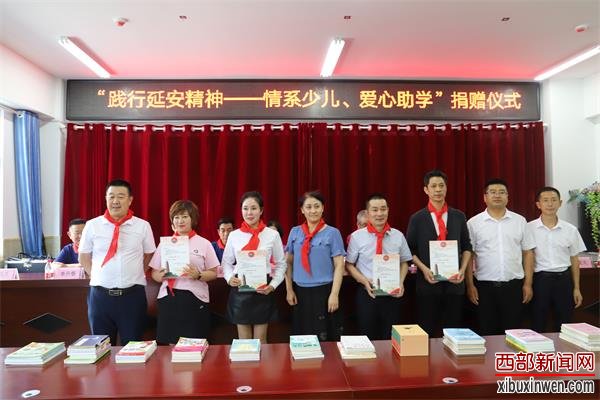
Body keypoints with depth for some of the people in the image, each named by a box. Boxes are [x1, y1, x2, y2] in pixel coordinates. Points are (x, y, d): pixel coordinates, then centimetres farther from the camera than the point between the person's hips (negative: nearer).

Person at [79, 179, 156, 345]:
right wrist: (98, 276, 4)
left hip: (133, 295, -1)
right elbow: (84, 257, 12)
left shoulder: (143, 226, 0)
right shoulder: (92, 225, 2)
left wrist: (133, 274, 4)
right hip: (100, 295, 1)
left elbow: (149, 256, 10)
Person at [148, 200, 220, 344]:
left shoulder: (204, 243, 4)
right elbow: (154, 273, 12)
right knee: (171, 344, 4)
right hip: (168, 298, 2)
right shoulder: (165, 243, 10)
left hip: (195, 299, -2)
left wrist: (198, 275, -15)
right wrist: (162, 276, -9)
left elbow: (213, 273, 3)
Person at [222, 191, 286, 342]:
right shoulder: (234, 235, 2)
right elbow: (226, 263, 9)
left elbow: (281, 264, 4)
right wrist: (229, 278, -9)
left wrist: (273, 285, -8)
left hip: (262, 291, -1)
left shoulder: (272, 234, -3)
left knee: (260, 340, 9)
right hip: (240, 291, 1)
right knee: (243, 341, 11)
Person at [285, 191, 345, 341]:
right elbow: (288, 262, 9)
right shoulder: (295, 232, 4)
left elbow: (339, 265, -6)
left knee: (325, 338, 5)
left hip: (324, 291, -3)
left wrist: (334, 294, -11)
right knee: (301, 337, 12)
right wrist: (289, 290, 4)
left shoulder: (332, 233, -4)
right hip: (300, 291, 3)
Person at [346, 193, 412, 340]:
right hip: (367, 293, -2)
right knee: (367, 340, 11)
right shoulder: (357, 236, -6)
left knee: (391, 339, 13)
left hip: (392, 293, 2)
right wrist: (364, 281, -14)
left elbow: (404, 262, 9)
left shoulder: (398, 236, 1)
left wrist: (401, 282, -7)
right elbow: (349, 264, 0)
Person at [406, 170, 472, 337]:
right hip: (428, 282, -2)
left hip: (454, 281, 2)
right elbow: (410, 250, 2)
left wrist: (463, 269, -3)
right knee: (427, 332, 6)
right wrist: (424, 269, -12)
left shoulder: (459, 216, 7)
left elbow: (467, 247, 11)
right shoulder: (417, 219, 0)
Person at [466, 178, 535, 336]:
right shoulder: (473, 223, -1)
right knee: (487, 333, 8)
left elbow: (528, 253, 7)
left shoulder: (519, 221, 5)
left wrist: (528, 283, 2)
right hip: (485, 286, -1)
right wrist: (470, 285, -4)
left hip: (513, 285, 2)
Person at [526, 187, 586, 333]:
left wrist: (576, 288, 8)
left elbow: (574, 260, 9)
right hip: (540, 279, -2)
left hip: (564, 279, 3)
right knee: (538, 325, 7)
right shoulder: (529, 228, -5)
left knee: (563, 325, 12)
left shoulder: (570, 230, 3)